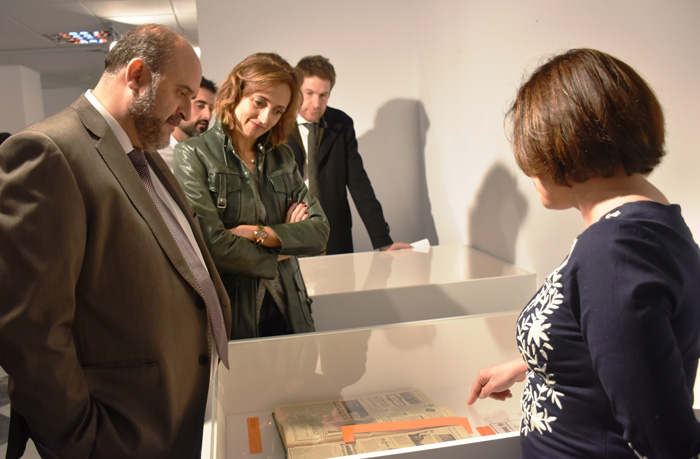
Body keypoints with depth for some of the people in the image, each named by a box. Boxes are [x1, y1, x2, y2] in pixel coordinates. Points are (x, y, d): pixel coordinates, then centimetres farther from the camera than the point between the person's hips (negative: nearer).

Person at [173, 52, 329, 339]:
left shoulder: (282, 157, 10)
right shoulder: (193, 154, -6)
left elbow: (319, 230, 1)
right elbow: (212, 245, -17)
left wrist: (259, 233, -14)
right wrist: (277, 253, -4)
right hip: (227, 318, -4)